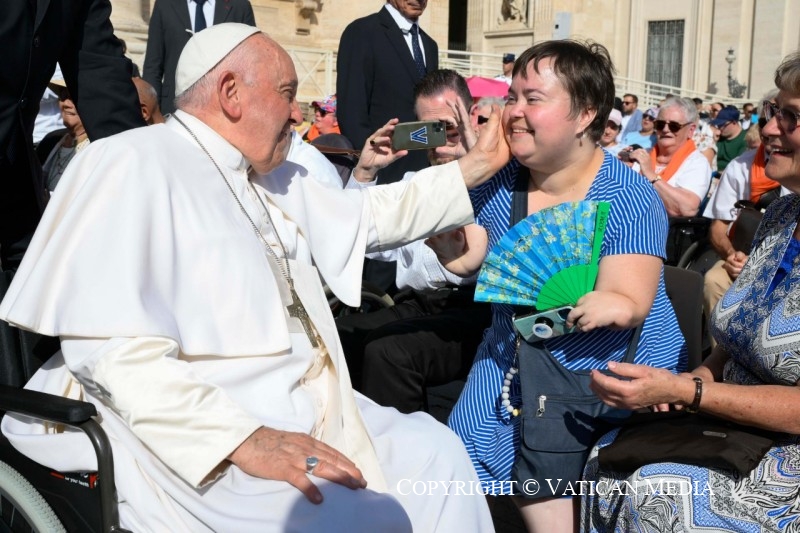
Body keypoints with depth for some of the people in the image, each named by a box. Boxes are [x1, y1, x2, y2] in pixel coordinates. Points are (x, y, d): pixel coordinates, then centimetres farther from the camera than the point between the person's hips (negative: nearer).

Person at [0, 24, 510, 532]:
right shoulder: (136, 164, -13)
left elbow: (372, 216, 25)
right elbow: (109, 348, -22)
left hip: (305, 415, 9)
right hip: (206, 441, -9)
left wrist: (480, 163, 22)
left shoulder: (276, 179, 14)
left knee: (436, 450, 5)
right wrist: (243, 439, -28)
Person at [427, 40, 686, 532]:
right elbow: (461, 259, -3)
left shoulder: (628, 199, -17)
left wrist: (616, 307, -44)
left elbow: (630, 305, -22)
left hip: (616, 372, -4)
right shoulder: (497, 182, -1)